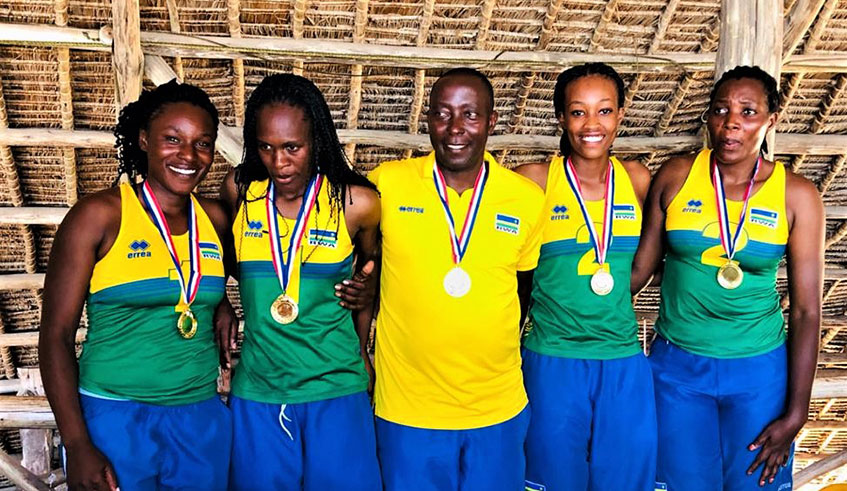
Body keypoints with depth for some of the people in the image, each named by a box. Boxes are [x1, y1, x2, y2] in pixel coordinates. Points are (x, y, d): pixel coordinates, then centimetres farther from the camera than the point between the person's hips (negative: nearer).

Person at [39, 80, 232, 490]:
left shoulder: (214, 218, 3)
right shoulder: (99, 215, -9)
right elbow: (56, 334, -9)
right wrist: (77, 446, -12)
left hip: (203, 420, 4)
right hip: (115, 419, -4)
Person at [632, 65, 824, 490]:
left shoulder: (796, 196, -6)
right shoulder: (675, 176, -5)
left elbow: (806, 310, -5)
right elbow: (639, 268, 1)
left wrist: (796, 414, -5)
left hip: (758, 370, 0)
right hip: (677, 364, 0)